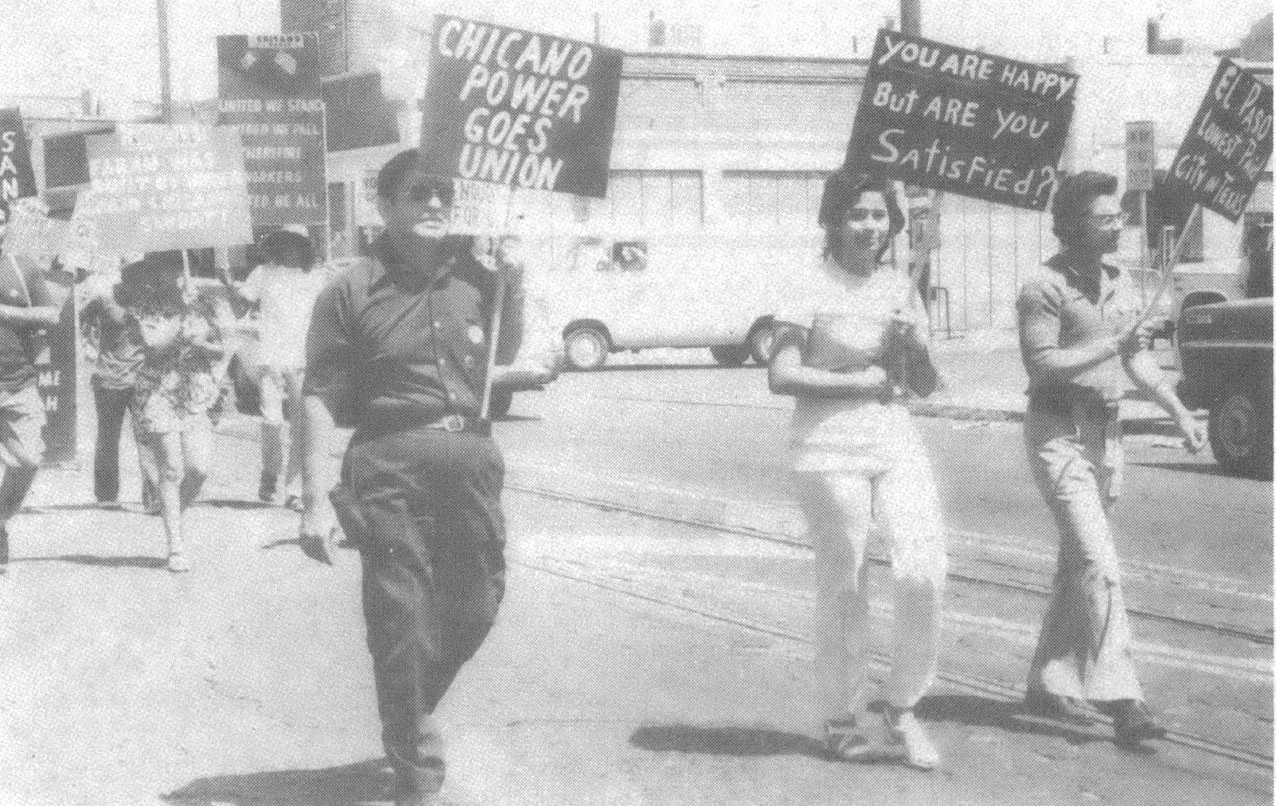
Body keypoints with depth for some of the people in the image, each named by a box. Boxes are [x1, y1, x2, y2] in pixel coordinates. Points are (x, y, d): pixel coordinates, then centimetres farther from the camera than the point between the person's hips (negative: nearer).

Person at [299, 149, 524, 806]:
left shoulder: (471, 274, 9)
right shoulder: (350, 292, -6)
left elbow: (506, 352, 26)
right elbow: (321, 399, -8)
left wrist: (512, 285, 8)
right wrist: (316, 500, -14)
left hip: (471, 454, 5)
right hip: (391, 462, -5)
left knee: (476, 605, 11)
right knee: (401, 623, -2)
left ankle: (411, 713, 38)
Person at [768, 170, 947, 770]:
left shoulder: (900, 288, 12)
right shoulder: (812, 288, -3)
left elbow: (926, 387, 13)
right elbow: (781, 376, -12)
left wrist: (914, 346, -6)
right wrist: (856, 383, -11)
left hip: (896, 442, 4)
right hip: (830, 448, -4)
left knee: (924, 571, -11)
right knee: (842, 589, 1)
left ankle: (901, 710, 5)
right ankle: (840, 722, 17)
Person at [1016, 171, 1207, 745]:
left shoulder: (1117, 283, 13)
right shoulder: (1044, 287, -12)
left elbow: (1136, 359, 18)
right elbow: (1041, 366, -20)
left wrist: (1179, 413, 9)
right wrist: (1113, 344, -23)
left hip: (1106, 433, 8)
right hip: (1059, 433, -8)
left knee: (1077, 564, 13)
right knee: (1099, 564, -15)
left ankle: (1048, 684, 23)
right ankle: (1119, 698, -17)